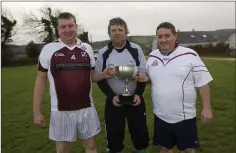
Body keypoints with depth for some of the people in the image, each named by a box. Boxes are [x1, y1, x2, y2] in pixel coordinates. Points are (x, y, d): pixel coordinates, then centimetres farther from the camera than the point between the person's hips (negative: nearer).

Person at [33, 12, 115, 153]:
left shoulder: (87, 48, 3)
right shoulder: (48, 49, -5)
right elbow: (41, 80, -1)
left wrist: (104, 75, -11)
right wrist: (37, 111, -2)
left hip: (86, 108, 2)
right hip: (61, 110, -1)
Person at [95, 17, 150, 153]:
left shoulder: (136, 49, -2)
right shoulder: (103, 53, -3)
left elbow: (143, 74, 1)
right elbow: (99, 79, -1)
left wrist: (138, 94, -11)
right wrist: (111, 96, -13)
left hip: (135, 99, 0)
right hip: (113, 101, 0)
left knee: (140, 131, 11)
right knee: (114, 134, 10)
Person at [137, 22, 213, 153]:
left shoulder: (189, 55, -11)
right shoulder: (152, 57, 3)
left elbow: (203, 83, -8)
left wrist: (207, 108, -9)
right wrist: (145, 78, -7)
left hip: (185, 116, -3)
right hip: (161, 116, 4)